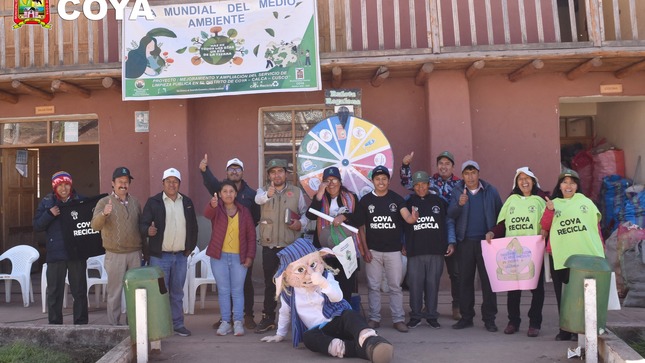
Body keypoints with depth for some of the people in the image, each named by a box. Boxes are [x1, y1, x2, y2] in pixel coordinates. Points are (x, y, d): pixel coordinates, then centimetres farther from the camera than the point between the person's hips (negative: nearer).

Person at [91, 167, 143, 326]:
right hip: (115, 255, -4)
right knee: (115, 292, 1)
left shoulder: (135, 202, 10)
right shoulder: (104, 202, -2)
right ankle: (113, 325, 9)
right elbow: (95, 225, -15)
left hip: (135, 253, 4)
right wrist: (104, 214, -36)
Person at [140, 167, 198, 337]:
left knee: (177, 293, 11)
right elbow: (142, 224, -6)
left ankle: (178, 324, 18)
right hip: (160, 256, -3)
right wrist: (148, 230, -28)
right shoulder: (153, 202, -2)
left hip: (181, 256, 4)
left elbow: (193, 227, 16)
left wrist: (190, 247, 11)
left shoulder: (187, 202, 10)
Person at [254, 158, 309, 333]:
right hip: (269, 244, 0)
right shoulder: (263, 191, 3)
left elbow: (305, 212, 11)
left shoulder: (296, 191, 7)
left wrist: (301, 223, -12)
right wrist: (267, 194, -44)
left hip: (291, 243, 0)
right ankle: (268, 318, 14)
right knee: (269, 282, 5)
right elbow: (258, 199, -21)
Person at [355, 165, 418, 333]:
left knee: (395, 286, 3)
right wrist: (364, 249, -3)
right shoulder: (365, 200, 2)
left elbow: (408, 217, -14)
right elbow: (361, 227, 4)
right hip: (373, 251, 1)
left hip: (393, 250, 0)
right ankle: (374, 318, 16)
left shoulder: (396, 199, 1)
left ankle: (398, 319, 9)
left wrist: (413, 217, -39)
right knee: (373, 286, 7)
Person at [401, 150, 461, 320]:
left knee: (456, 272, 3)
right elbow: (408, 183, 3)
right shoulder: (430, 181, 6)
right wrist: (405, 165, -14)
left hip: (452, 235, -1)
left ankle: (457, 306, 15)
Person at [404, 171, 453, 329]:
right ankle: (415, 316, 12)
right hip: (415, 251, 0)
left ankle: (432, 316, 15)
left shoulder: (439, 202, 9)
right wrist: (403, 245, 6)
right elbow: (402, 226, 11)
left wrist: (451, 243, 6)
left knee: (433, 283, 3)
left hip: (436, 251, 0)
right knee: (415, 284, 0)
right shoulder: (408, 203, 8)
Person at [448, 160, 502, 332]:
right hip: (465, 241, 1)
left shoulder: (490, 191, 4)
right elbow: (450, 214, -8)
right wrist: (460, 204, -28)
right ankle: (466, 317, 15)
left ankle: (489, 318, 10)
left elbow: (500, 214, 4)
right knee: (465, 280, 6)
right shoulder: (457, 191, 4)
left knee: (488, 280, 1)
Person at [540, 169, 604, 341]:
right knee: (562, 294, 3)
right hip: (560, 256, 0)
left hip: (585, 255, 0)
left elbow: (596, 227, 11)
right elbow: (544, 227, -3)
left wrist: (601, 251, 8)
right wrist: (550, 210, -19)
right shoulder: (554, 204, 9)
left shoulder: (586, 202, 10)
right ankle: (565, 329, 11)